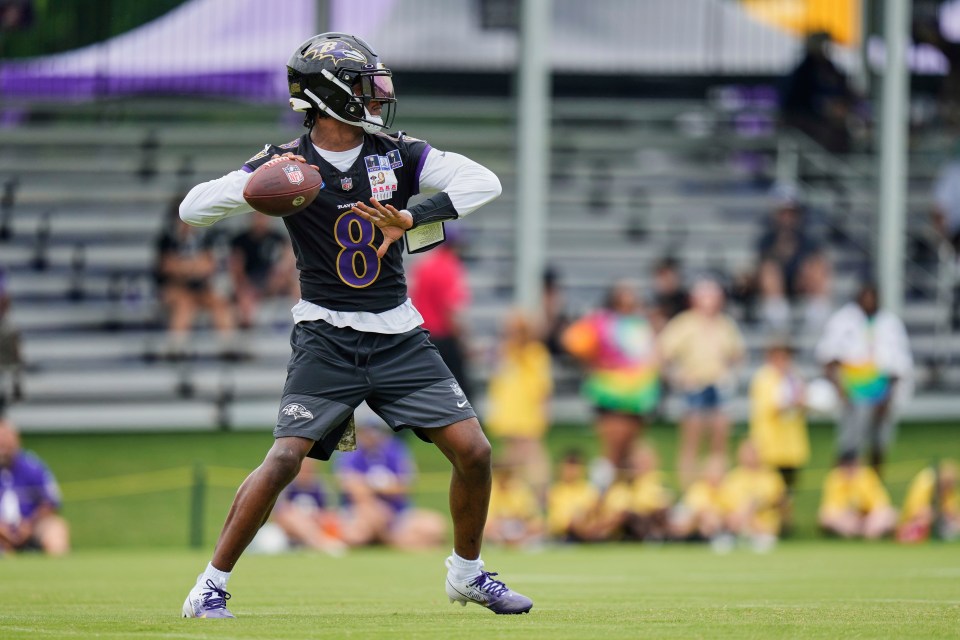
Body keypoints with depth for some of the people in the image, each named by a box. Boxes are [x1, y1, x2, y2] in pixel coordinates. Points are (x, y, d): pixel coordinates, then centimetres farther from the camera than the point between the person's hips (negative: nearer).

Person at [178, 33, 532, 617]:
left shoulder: (397, 153, 1)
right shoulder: (286, 163, -4)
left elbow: (485, 182, -8)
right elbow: (192, 210, -9)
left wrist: (411, 217, -21)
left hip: (398, 335, 3)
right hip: (327, 336, -3)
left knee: (473, 451, -3)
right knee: (285, 459, -18)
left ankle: (467, 573, 20)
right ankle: (212, 585, -7)